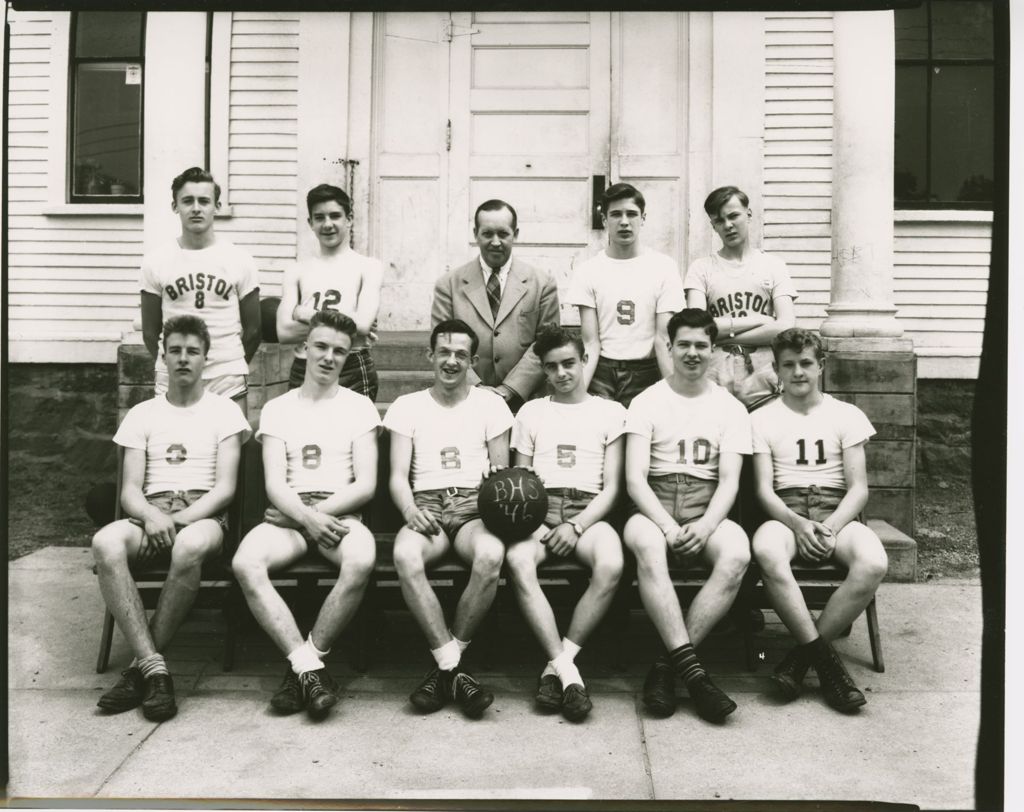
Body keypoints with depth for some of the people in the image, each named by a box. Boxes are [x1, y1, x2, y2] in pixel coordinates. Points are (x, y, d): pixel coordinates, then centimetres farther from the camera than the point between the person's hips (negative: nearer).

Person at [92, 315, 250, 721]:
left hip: (203, 514, -2)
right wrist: (151, 515, -16)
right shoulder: (141, 414, 17)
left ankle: (142, 664, -23)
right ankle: (154, 667, -32)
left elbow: (224, 488, 0)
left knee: (190, 545, -40)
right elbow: (129, 490, 7)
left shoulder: (224, 411, 9)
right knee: (106, 542, -33)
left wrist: (181, 519, -17)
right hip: (150, 514, 2)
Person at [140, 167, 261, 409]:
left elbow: (252, 330, 7)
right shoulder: (155, 262, 3)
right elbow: (150, 332, 9)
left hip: (228, 386, 0)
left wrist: (231, 367, 9)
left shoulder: (240, 261, 2)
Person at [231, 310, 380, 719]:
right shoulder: (277, 408, 15)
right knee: (245, 563, -31)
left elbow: (366, 485, 3)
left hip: (340, 513, -1)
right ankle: (309, 666, -25)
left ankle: (300, 665, -18)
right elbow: (274, 485, 2)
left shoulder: (359, 406, 12)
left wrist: (318, 513, -10)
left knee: (362, 560, -35)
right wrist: (305, 517, -18)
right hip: (289, 514, 1)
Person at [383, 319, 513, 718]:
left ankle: (444, 666, -19)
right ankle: (454, 670, -27)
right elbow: (398, 476, 7)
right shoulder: (407, 406, 15)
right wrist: (410, 509, -14)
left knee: (491, 555, -36)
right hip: (426, 506, 0)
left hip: (474, 506, 0)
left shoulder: (490, 404, 15)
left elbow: (501, 471, 12)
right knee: (405, 556, -36)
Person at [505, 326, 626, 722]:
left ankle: (555, 665, -22)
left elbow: (611, 488, 7)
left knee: (611, 565, -35)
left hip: (588, 511, -1)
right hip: (539, 509, 1)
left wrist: (576, 526, -10)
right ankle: (567, 670, -28)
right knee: (518, 561, -34)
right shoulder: (531, 412, 20)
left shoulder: (611, 412, 14)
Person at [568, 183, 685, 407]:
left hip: (645, 374, 0)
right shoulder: (589, 271, 2)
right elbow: (590, 344, -3)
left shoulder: (664, 267, 1)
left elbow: (664, 339, -4)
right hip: (601, 373, 0)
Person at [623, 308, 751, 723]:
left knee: (737, 554, -32)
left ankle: (668, 663, -25)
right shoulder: (647, 402, 8)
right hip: (653, 509, -1)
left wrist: (705, 527, -17)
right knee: (647, 545, -37)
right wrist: (668, 526, -19)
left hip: (707, 512, 2)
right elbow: (634, 479, -2)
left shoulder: (731, 408, 12)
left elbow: (729, 481, 3)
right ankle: (692, 670, -36)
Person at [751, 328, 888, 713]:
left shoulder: (847, 415, 12)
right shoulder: (762, 418, 10)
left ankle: (801, 654, -17)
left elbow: (858, 488, 5)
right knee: (766, 551, -38)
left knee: (873, 563, -32)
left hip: (836, 511, 1)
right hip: (785, 512, -1)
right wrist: (797, 524, -19)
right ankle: (825, 658, -25)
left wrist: (832, 526, -15)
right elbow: (764, 490, 2)